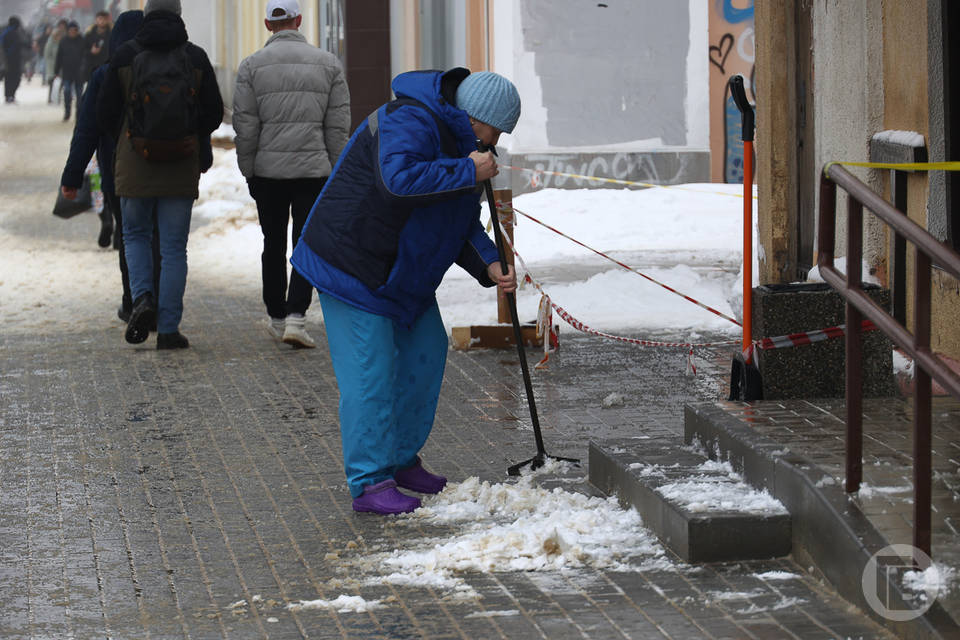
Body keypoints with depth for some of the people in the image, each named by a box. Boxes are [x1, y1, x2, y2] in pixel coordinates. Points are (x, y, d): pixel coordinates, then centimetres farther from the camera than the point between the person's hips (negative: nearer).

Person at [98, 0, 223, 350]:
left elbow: (105, 114, 0)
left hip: (135, 164, 0)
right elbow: (214, 114, 3)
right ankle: (168, 329, 4)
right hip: (182, 168, 0)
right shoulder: (196, 57, -1)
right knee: (174, 248, 6)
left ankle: (143, 297, -5)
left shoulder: (124, 55, -2)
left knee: (135, 234, 19)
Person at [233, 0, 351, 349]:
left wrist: (248, 172, 6)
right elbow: (338, 127, 2)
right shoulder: (328, 64, 2)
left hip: (268, 169, 1)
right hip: (314, 168, -1)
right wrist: (336, 174, 8)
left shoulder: (252, 66, -1)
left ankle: (277, 317, 24)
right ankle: (296, 318, -13)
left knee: (274, 244, 14)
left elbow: (245, 126, -3)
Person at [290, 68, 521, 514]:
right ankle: (369, 482, -4)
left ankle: (402, 459, 26)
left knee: (425, 353, 13)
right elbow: (399, 179, -41)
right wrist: (468, 173, -32)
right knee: (370, 370, -9)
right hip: (351, 263, -10)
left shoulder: (458, 141, 11)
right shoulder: (410, 122, -22)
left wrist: (489, 266, -3)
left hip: (402, 269, 10)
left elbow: (462, 226, 14)